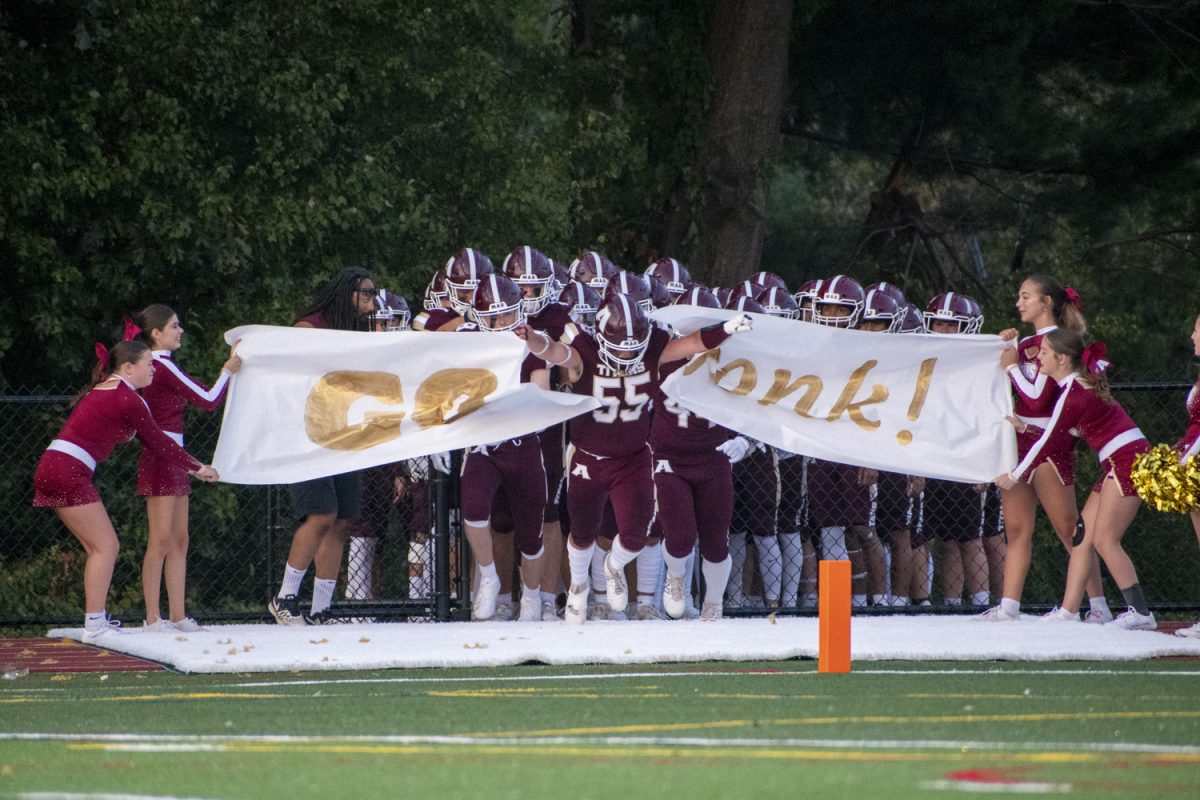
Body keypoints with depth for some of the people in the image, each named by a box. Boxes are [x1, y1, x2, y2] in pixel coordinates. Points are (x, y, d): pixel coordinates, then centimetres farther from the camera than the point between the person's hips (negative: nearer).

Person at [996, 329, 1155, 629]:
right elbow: (1063, 437, 18)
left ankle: (1141, 613, -10)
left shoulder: (1073, 395, -16)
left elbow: (1049, 441, -8)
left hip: (1129, 459, -10)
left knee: (1104, 540, -10)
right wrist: (1025, 427, 20)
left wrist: (1015, 476, 3)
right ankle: (1069, 610, 4)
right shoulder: (1083, 383, 13)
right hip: (1118, 464, 10)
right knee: (1083, 536, 6)